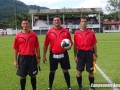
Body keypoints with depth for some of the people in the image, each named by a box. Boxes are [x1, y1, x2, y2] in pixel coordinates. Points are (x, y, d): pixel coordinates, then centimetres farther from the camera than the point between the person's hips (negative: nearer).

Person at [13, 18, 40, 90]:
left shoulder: (34, 35, 1)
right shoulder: (18, 36, 1)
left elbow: (37, 47, 6)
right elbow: (16, 49, 4)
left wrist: (38, 57, 3)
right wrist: (15, 60, 2)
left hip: (32, 57, 0)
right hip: (22, 58, 0)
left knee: (33, 75, 9)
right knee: (22, 76, 8)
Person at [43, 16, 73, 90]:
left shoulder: (66, 31, 0)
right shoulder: (49, 32, -2)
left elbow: (70, 42, 8)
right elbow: (46, 45, 3)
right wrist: (44, 55, 2)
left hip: (63, 54, 0)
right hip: (53, 55, 0)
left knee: (65, 71, 7)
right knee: (52, 71, 11)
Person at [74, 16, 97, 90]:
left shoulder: (91, 32, 1)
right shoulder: (77, 33, 2)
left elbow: (94, 44, 4)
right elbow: (75, 45, 3)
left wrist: (95, 55, 0)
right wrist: (75, 56, 0)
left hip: (89, 53, 0)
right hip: (80, 53, 0)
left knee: (91, 71, 8)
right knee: (79, 71, 5)